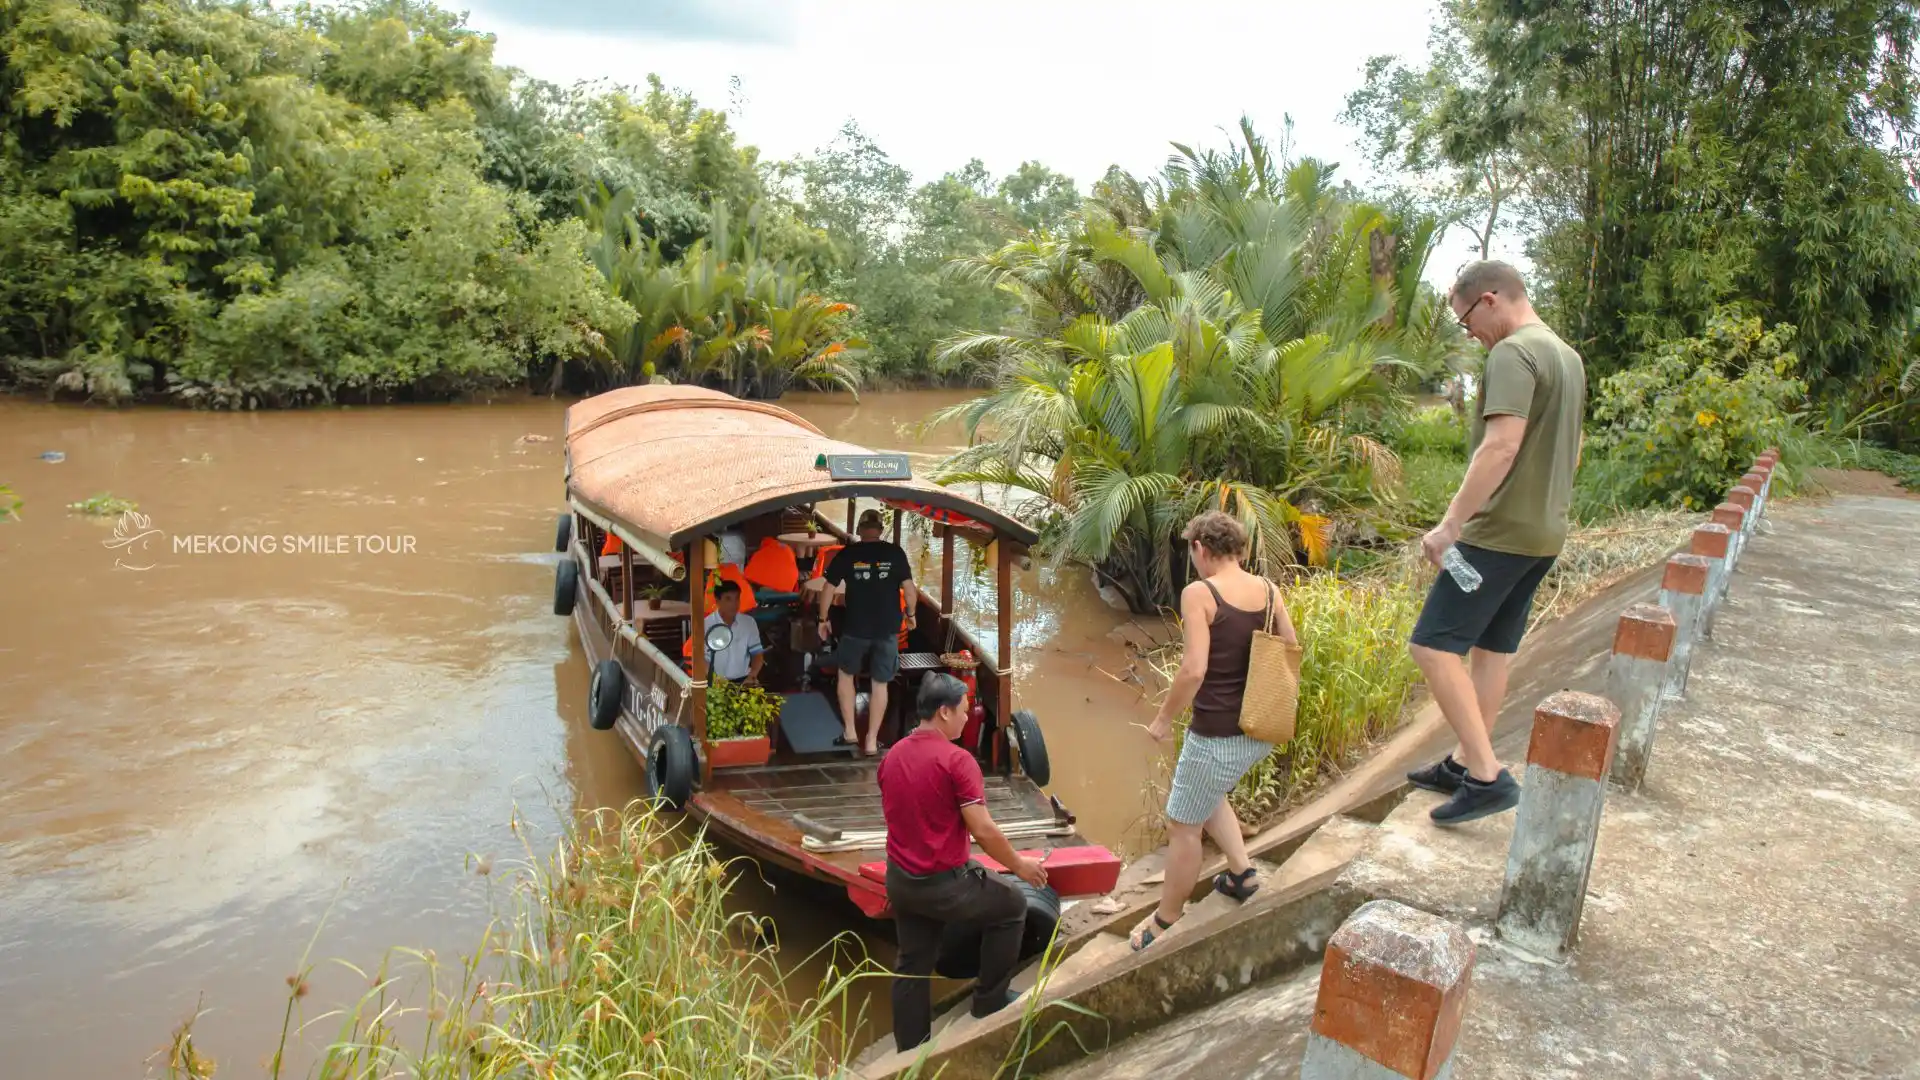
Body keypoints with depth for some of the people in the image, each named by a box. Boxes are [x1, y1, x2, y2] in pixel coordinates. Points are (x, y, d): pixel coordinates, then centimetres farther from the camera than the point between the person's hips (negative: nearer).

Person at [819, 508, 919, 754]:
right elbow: (909, 588, -4)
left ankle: (850, 732, 19)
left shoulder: (847, 554, -2)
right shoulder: (895, 553, -2)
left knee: (846, 674, 21)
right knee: (880, 684, 9)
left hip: (855, 628, 0)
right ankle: (872, 741, 12)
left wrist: (823, 619, 13)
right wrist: (911, 615, 12)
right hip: (887, 629, 0)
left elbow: (828, 588, 1)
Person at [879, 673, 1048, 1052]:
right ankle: (990, 999, 27)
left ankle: (910, 1051, 25)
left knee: (912, 965, 18)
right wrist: (1019, 865, -5)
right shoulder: (956, 760, -20)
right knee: (1012, 906, 17)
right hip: (944, 883, -7)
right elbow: (983, 830, -20)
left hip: (899, 880, 7)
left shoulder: (891, 756, 4)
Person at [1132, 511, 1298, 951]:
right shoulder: (1268, 590, 2)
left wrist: (1163, 718, -10)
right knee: (1207, 793, 33)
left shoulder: (1198, 593, -17)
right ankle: (1241, 871, 29)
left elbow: (1194, 669, -23)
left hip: (1217, 735, -7)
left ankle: (1165, 924, 23)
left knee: (1183, 826, 10)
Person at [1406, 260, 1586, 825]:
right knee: (1492, 647, 16)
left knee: (1434, 644, -9)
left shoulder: (1513, 354, -16)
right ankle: (1465, 764, 25)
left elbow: (1501, 446, -27)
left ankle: (1487, 775, -9)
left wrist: (1451, 523, -26)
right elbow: (1571, 452, 24)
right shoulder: (1568, 356, 16)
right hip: (1545, 531, 10)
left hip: (1500, 532, -10)